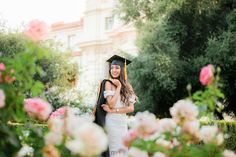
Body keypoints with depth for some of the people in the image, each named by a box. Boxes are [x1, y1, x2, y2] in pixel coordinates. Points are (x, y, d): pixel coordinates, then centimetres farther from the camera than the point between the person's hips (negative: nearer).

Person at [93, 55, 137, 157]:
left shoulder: (127, 86, 9)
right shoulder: (108, 83, -4)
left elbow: (131, 108, 0)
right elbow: (111, 104, -16)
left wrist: (113, 110, -11)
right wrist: (118, 87, -10)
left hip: (123, 122, 5)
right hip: (112, 122, -5)